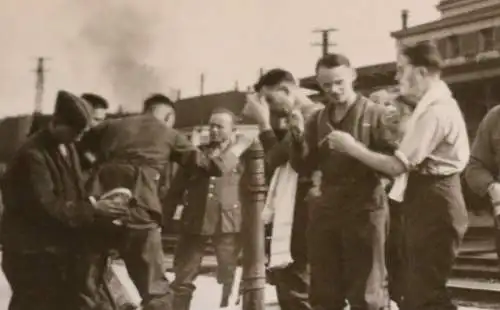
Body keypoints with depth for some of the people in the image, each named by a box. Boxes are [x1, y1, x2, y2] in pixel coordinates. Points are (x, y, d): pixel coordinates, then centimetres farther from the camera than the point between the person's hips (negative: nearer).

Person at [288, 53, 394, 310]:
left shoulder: (375, 114, -4)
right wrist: (299, 140, -10)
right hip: (326, 210, 5)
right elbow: (303, 167, 8)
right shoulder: (317, 120, 12)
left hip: (364, 209, -5)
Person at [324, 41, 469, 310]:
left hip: (432, 204, -11)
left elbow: (397, 166, -20)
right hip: (428, 201, 11)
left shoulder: (435, 111, -19)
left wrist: (351, 147, -10)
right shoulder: (434, 105, 15)